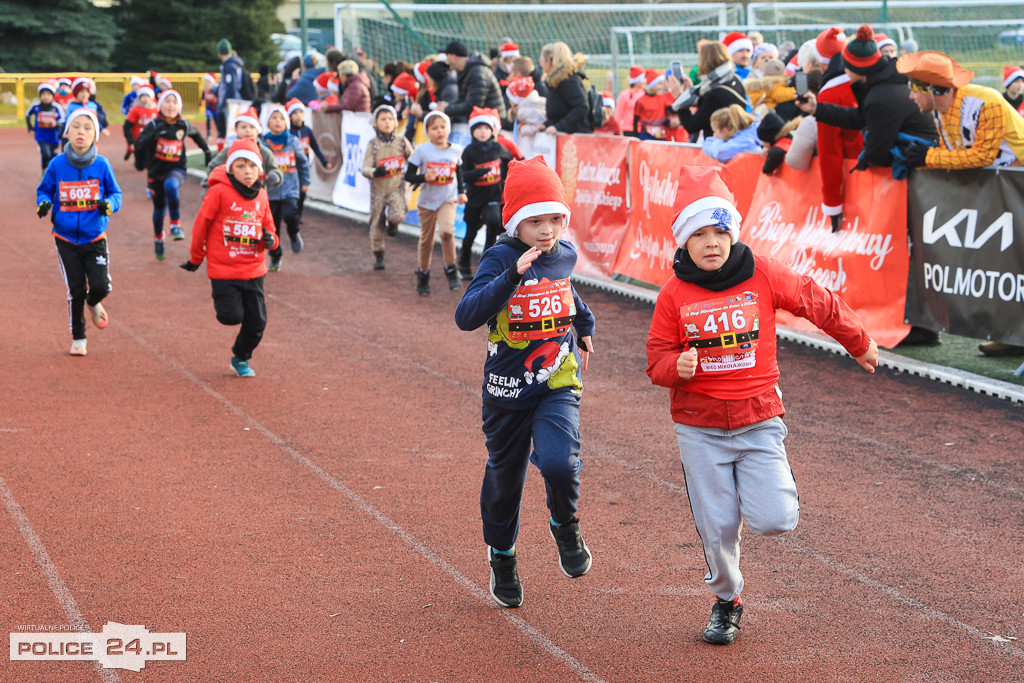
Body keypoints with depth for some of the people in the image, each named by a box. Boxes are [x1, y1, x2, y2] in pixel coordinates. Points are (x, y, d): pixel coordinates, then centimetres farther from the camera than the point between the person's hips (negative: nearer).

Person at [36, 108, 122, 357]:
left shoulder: (101, 165, -4)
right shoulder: (57, 164, -4)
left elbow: (115, 192, 5)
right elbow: (44, 189, 9)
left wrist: (109, 204, -17)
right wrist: (43, 203, -12)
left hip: (94, 237, 0)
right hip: (65, 238, 0)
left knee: (100, 286, -12)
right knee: (76, 290, 2)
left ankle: (93, 303, 27)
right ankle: (78, 339, 21)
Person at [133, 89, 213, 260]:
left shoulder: (183, 125, -3)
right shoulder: (154, 125, -12)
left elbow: (196, 134, 20)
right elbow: (138, 143, -24)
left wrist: (207, 151, 22)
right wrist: (152, 134, -39)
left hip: (176, 169, -1)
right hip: (155, 171, 1)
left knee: (170, 186, -36)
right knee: (159, 206, 12)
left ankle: (176, 225, -24)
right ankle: (158, 239, 39)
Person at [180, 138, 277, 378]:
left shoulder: (261, 197, 5)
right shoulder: (219, 192, -11)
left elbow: (269, 230, 16)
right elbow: (201, 225, -2)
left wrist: (269, 239, -9)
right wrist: (195, 258, 6)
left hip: (254, 271, 4)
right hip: (223, 270, -4)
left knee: (257, 322, 2)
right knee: (232, 316, -13)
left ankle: (241, 358, 29)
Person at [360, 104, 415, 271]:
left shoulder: (401, 141, 0)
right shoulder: (373, 144, -2)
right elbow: (365, 168, -7)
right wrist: (374, 172, -27)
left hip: (396, 187, -1)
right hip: (378, 188, 1)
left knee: (397, 215, -24)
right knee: (377, 223, 5)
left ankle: (392, 224, 15)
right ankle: (378, 257, 19)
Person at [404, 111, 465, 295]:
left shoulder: (455, 150, 0)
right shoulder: (422, 151, -9)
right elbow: (408, 175, -7)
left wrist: (461, 192, 4)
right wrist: (424, 177, -25)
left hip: (448, 199, 0)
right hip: (427, 201, 0)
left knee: (446, 230, -25)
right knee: (426, 239, 10)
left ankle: (451, 270, -8)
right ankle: (423, 275, 30)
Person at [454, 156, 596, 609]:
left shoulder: (565, 255, 0)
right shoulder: (501, 259, -15)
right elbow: (466, 317, -31)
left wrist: (584, 326, 27)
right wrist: (513, 275, -37)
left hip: (559, 384, 2)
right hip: (508, 389, -2)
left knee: (559, 463, -23)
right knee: (504, 475, 14)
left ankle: (565, 527, 8)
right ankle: (502, 559, 38)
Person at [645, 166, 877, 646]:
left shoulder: (763, 276, -5)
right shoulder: (674, 294, -4)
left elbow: (819, 304, 8)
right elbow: (657, 360, 1)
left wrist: (859, 344, 20)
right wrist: (677, 366, -22)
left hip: (759, 420, 0)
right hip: (700, 428, 0)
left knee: (773, 522, -12)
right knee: (716, 527, 3)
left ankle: (773, 488, 24)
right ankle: (726, 601, 29)